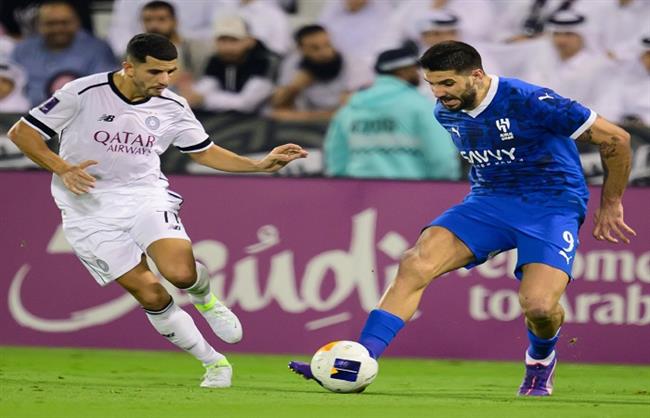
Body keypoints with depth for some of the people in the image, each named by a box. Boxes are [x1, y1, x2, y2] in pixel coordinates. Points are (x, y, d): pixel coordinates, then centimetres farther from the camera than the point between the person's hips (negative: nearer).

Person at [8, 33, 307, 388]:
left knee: (181, 273, -24)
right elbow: (21, 132, -8)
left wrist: (260, 165, 2)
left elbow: (204, 152, 14)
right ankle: (214, 363, 7)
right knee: (151, 295, -11)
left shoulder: (172, 107, -1)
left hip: (146, 196, 2)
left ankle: (205, 299, 13)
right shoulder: (83, 93, -13)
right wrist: (62, 168, -22)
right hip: (91, 212, -2)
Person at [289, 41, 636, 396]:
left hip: (552, 205, -5)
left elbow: (616, 140, -11)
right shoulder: (446, 113, 2)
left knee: (539, 306, -26)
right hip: (488, 201, 5)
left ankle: (541, 361, 12)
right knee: (415, 265, -20)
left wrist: (610, 205, -1)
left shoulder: (529, 102, -19)